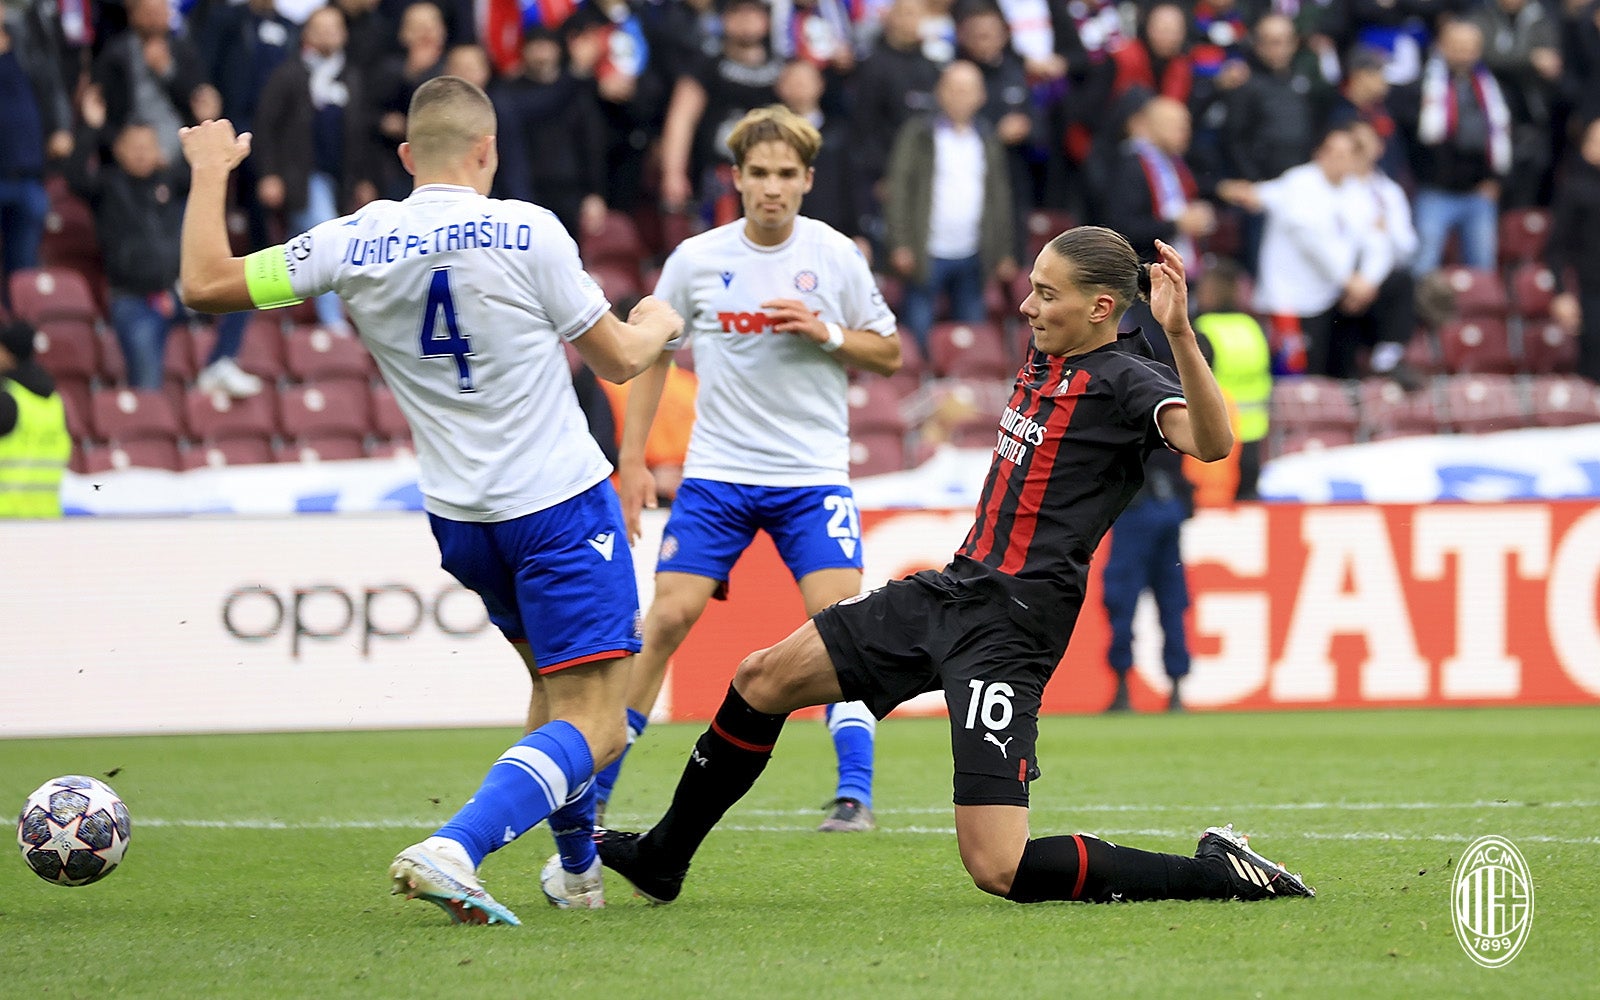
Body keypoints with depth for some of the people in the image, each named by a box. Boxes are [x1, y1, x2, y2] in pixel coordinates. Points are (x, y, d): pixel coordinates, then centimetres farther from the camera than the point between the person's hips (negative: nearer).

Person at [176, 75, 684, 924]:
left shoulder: (355, 243, -4)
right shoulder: (525, 233, -12)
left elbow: (205, 283, 3)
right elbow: (620, 359, -1)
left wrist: (209, 173, 17)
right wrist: (658, 323, 22)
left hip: (458, 519, 6)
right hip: (558, 503, -6)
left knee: (551, 678, 29)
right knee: (590, 726, -7)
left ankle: (576, 868, 35)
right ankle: (453, 851, -28)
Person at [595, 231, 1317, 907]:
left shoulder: (1125, 380, -13)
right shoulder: (1044, 362, 12)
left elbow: (1210, 440, -34)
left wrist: (1179, 332, -45)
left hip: (1011, 622, -9)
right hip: (952, 592, 9)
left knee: (999, 869, -17)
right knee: (762, 680, 15)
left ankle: (1216, 874, -7)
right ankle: (661, 858, 32)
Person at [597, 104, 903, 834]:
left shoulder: (835, 257, -2)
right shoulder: (697, 260, -1)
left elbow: (889, 354, 6)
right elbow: (651, 355, 10)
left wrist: (827, 334, -13)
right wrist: (631, 459, 5)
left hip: (813, 475, 0)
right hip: (717, 471, 0)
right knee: (667, 615, -7)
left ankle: (856, 793, -11)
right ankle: (593, 785, 3)